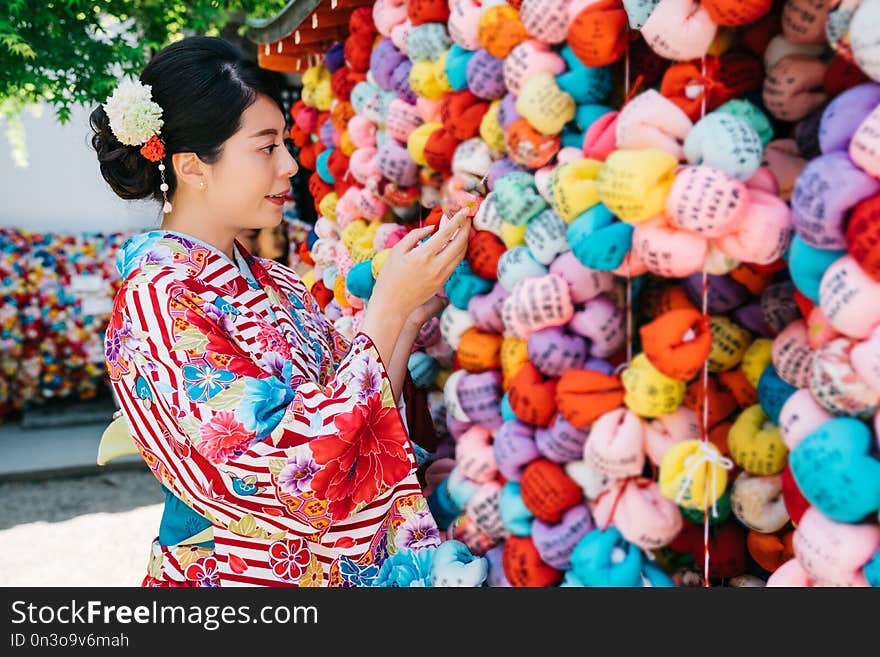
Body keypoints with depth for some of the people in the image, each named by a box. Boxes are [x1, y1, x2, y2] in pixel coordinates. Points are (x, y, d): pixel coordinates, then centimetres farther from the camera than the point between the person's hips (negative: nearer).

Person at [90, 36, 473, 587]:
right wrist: (388, 307, -26)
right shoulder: (156, 303, -20)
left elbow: (362, 414, -2)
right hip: (241, 574, -6)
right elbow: (301, 484, -27)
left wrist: (412, 317, -12)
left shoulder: (275, 283, 0)